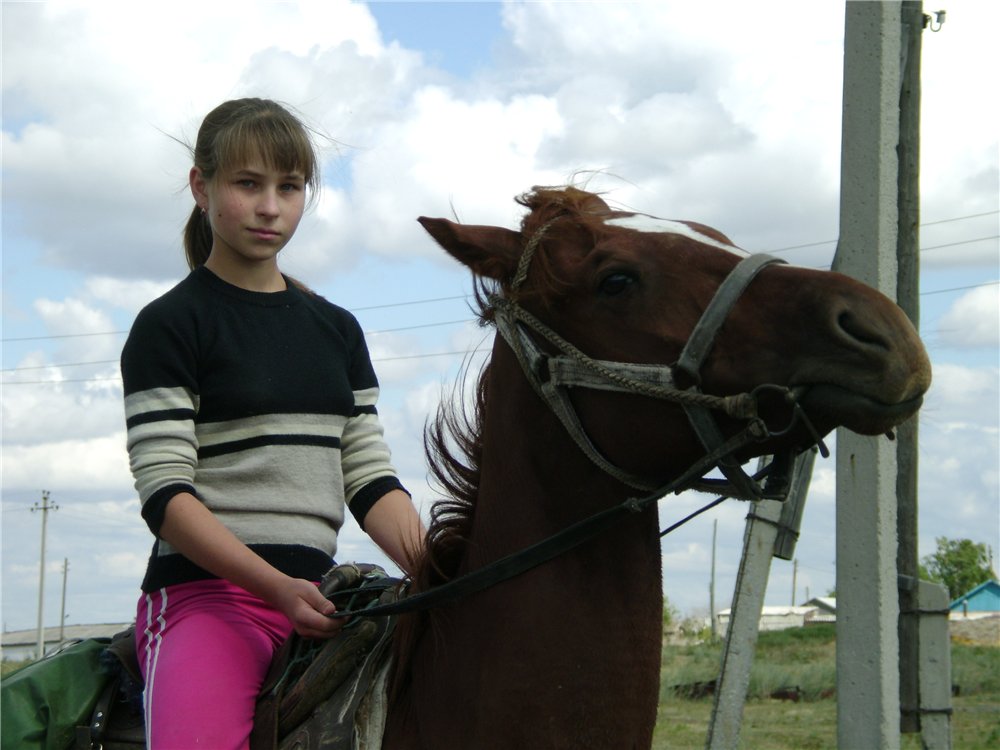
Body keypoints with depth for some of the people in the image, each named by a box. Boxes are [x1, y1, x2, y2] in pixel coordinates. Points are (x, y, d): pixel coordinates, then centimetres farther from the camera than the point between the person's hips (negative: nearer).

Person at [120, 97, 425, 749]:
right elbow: (165, 492, -9)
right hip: (206, 595, -6)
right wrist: (276, 587, -21)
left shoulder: (337, 329, 18)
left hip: (317, 598, 6)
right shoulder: (170, 325, 0)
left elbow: (369, 480, 13)